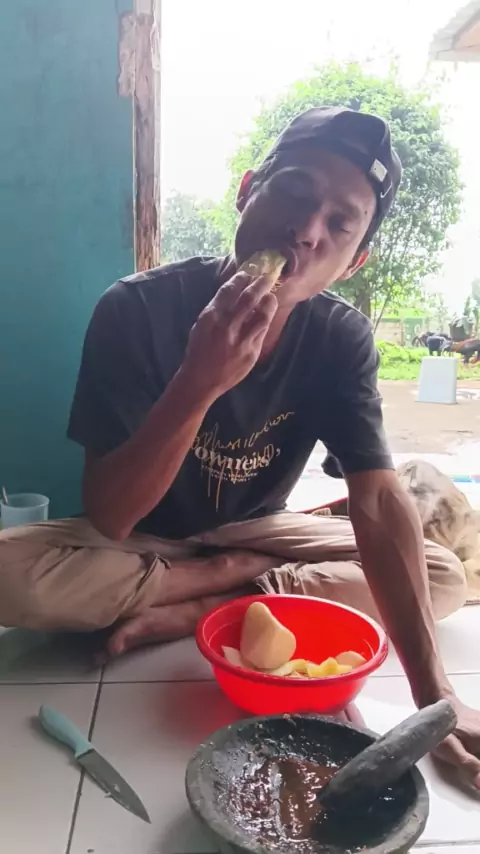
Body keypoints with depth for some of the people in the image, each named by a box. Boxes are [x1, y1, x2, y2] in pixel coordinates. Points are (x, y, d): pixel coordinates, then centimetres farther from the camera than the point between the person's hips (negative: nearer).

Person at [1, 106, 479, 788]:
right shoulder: (136, 310, -24)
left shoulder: (342, 339, -15)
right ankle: (246, 579, -9)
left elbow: (379, 504, -21)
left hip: (251, 529, 3)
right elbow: (106, 519, -26)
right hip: (142, 539, -2)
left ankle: (188, 614, -14)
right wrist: (198, 385, -42)